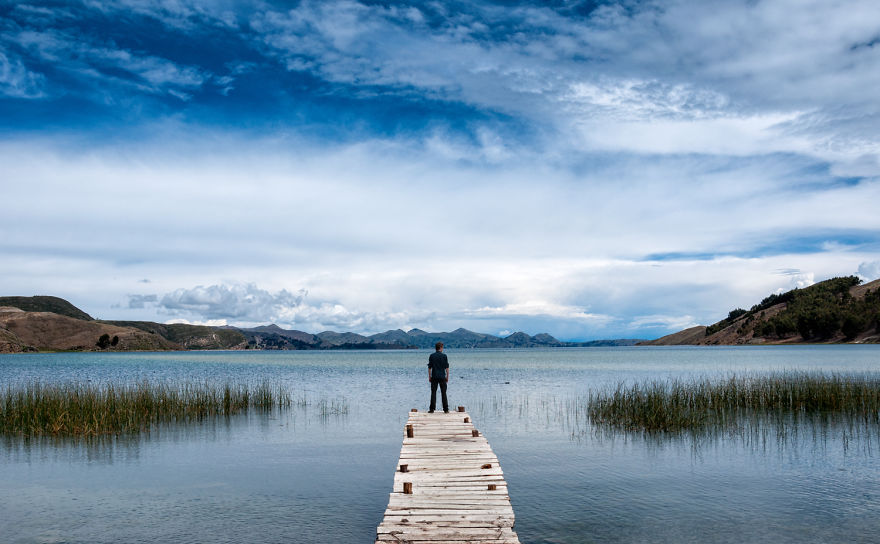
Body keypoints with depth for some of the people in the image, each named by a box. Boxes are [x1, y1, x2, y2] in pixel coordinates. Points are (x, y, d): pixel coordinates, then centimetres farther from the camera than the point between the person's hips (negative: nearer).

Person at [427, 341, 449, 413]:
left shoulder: (432, 356, 1)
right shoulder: (444, 356, -3)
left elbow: (429, 367, 1)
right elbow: (447, 367, -1)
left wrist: (429, 377, 8)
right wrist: (447, 377, 7)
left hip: (434, 377, 1)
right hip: (442, 377, -1)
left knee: (433, 393, 4)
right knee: (443, 393, 5)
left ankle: (432, 409, 0)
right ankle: (446, 409, 5)